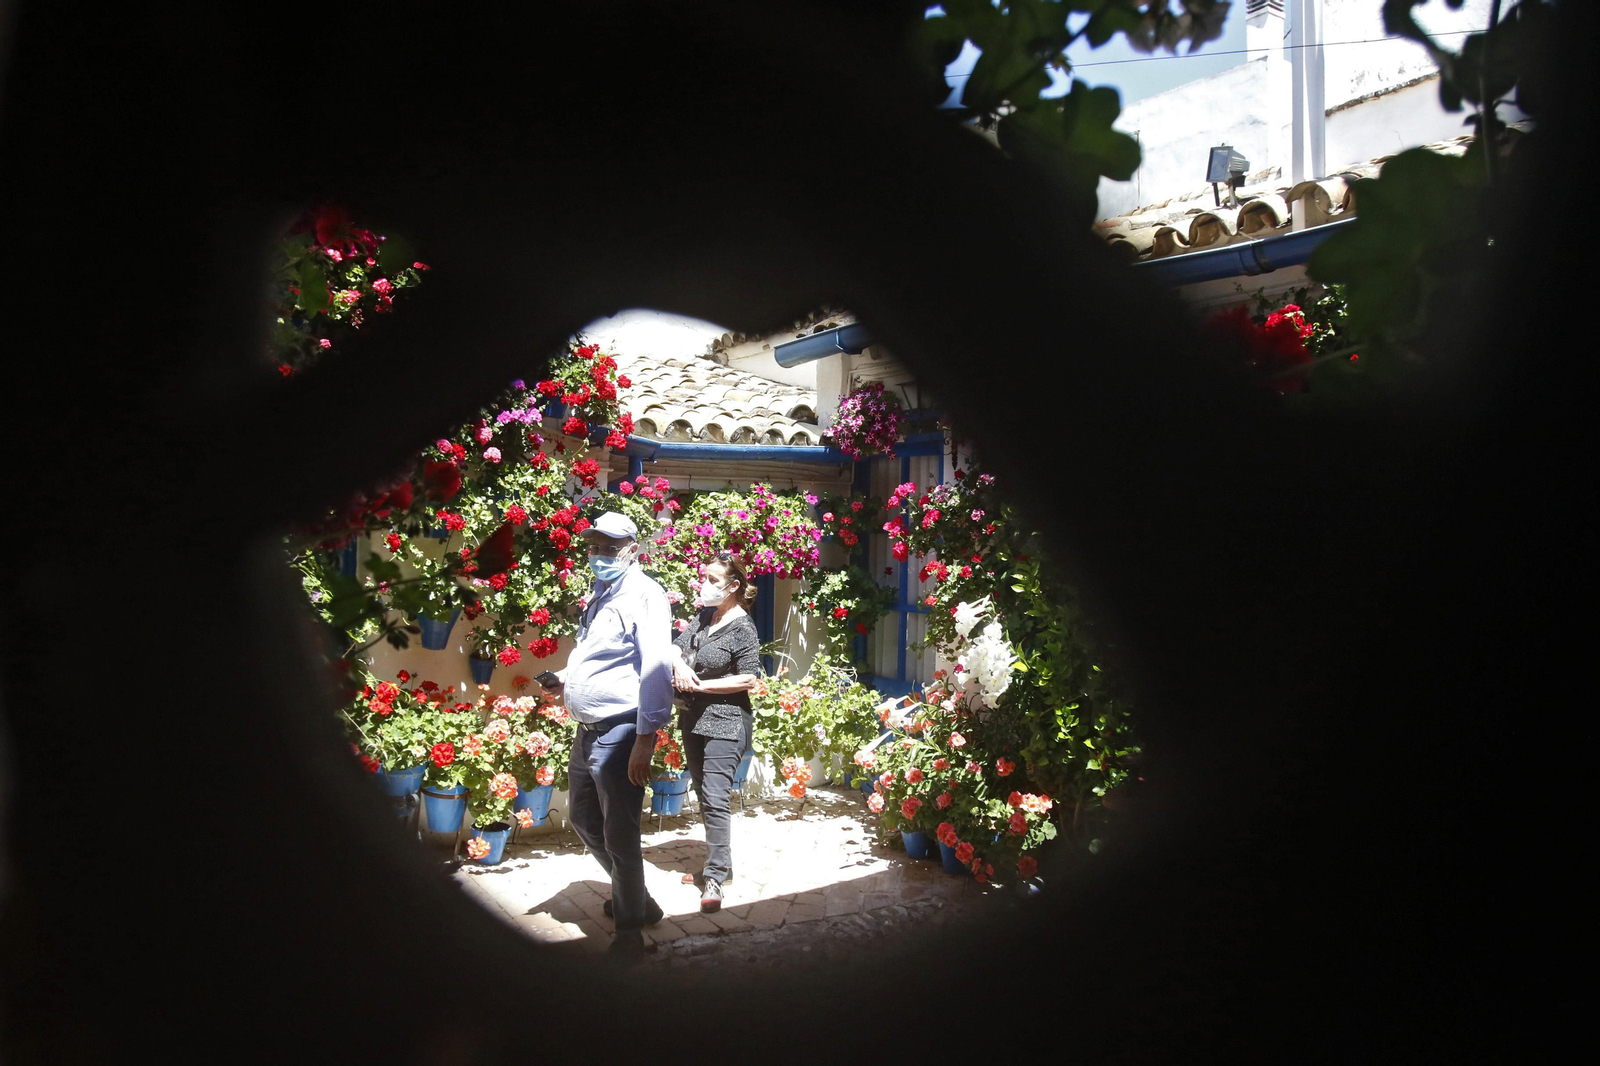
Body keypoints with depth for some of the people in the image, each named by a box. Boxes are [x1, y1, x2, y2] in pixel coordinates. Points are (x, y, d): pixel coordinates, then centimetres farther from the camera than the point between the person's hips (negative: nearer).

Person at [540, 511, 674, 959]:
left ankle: (630, 931, 15)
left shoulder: (643, 594, -14)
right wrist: (568, 678, 8)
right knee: (583, 818, 22)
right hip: (588, 730, 10)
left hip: (619, 733, -10)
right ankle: (631, 896, 40)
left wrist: (644, 738, -27)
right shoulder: (600, 594, 15)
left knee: (619, 835, -2)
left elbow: (655, 669, -23)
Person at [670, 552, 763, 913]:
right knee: (705, 796, 16)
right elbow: (676, 646, 12)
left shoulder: (742, 629, -14)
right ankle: (718, 863, 30)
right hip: (694, 720, 8)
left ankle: (714, 879, -7)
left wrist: (700, 684, -17)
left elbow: (748, 679, -17)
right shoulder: (703, 616, 8)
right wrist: (680, 666, -11)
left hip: (725, 724, -8)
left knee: (715, 799, -12)